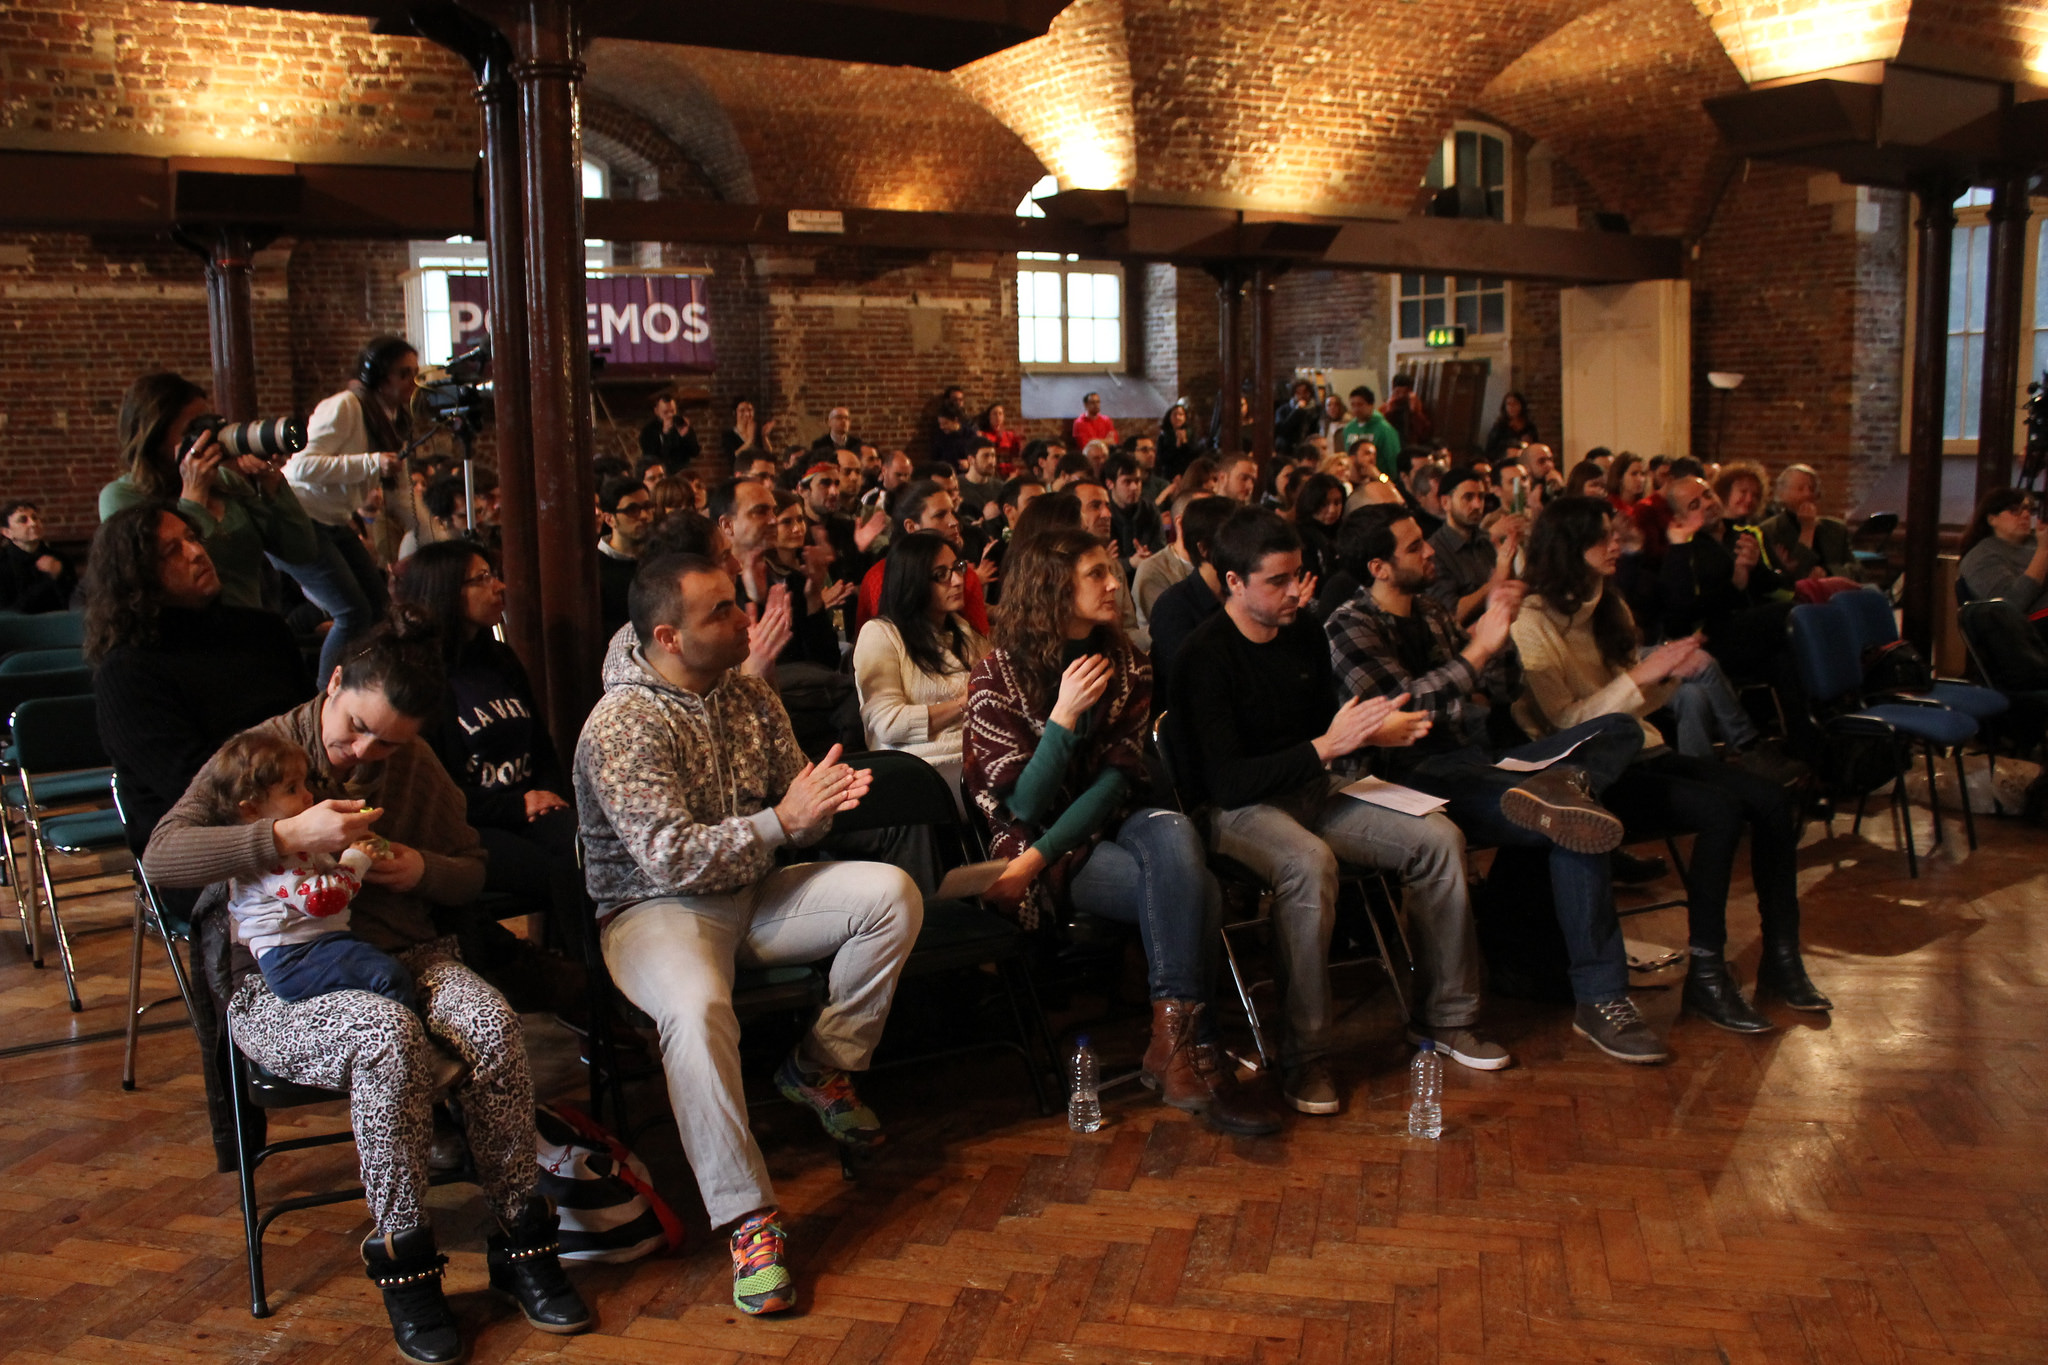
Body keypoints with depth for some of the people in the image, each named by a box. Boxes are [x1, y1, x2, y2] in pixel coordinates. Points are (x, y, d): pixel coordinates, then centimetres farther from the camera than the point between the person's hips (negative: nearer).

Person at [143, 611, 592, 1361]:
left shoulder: (416, 766, 10)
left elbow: (471, 873, 20)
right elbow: (160, 855, -15)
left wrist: (423, 870, -4)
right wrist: (287, 835, -28)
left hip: (405, 955, 4)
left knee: (492, 1021, -30)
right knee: (391, 1034, -37)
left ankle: (520, 1239, -16)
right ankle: (401, 1258, -20)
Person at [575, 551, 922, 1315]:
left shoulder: (751, 698, 6)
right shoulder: (621, 727, -16)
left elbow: (796, 818, 9)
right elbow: (670, 858, -23)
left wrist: (823, 799, -16)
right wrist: (783, 821, -27)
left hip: (751, 892, 7)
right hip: (657, 909, -6)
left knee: (892, 893, -15)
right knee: (697, 1009, -38)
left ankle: (819, 1069, 3)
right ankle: (749, 1222, -28)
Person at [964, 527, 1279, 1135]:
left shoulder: (1124, 664, 7)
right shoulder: (998, 675, -6)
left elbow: (1116, 778, -4)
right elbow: (1023, 805, -11)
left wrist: (1041, 854, -19)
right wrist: (1064, 716, -23)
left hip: (1107, 821, 4)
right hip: (1031, 837, -4)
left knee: (1174, 832, -34)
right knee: (1194, 893, -28)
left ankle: (1175, 1040, -31)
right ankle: (1195, 1053, -19)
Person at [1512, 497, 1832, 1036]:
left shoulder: (1609, 609, 15)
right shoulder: (1533, 625, -10)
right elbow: (1565, 723, -16)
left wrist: (1668, 675, -1)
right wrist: (1641, 675, -19)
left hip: (1639, 751, 8)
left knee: (1771, 798, -13)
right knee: (1721, 809, -28)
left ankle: (1781, 955, -4)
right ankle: (1705, 973, -20)